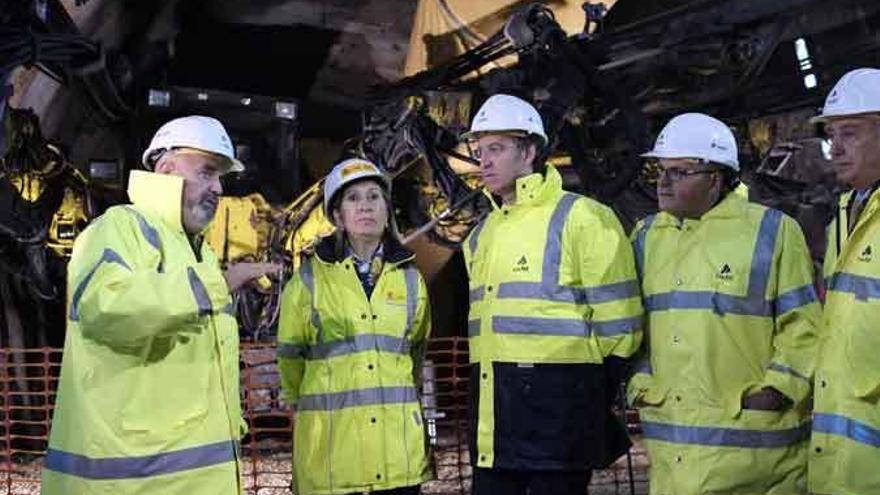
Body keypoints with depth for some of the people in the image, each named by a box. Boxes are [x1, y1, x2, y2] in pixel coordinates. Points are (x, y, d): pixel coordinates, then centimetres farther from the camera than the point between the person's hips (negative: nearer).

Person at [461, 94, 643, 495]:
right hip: (493, 418, 7)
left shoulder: (580, 218, -6)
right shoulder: (481, 236, 17)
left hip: (555, 412, -7)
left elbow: (617, 323, -7)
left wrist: (591, 399, -5)